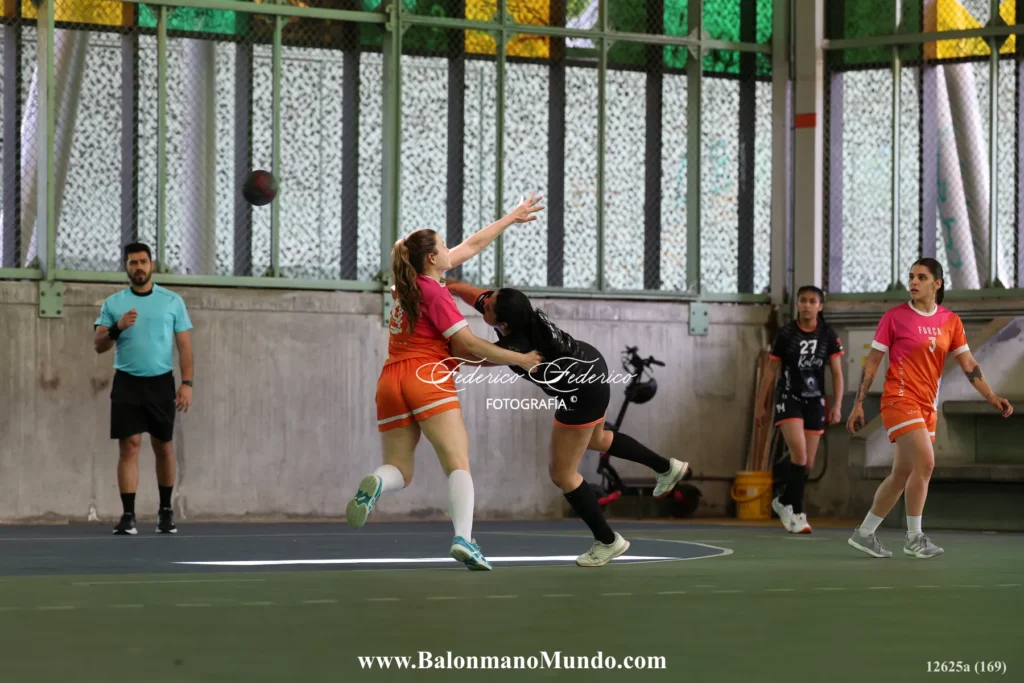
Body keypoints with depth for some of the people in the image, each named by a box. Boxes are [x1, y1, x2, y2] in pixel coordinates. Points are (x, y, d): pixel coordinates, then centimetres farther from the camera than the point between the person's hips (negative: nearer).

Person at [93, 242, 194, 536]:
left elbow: (184, 345, 4)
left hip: (161, 383, 0)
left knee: (164, 448, 6)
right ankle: (128, 516, -8)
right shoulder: (113, 303, 6)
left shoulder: (172, 301, 5)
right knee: (129, 446, -8)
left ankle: (165, 511, 21)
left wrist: (187, 383, -6)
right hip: (127, 383, 0)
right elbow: (98, 346, 3)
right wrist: (117, 328, -17)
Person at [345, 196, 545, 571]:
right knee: (458, 464, -12)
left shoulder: (410, 282, 16)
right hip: (428, 378, -7)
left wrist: (512, 217, 31)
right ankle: (463, 538, -32)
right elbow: (469, 342, -9)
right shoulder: (434, 293, -5)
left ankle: (374, 485, -28)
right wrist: (519, 359, -2)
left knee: (400, 471, 9)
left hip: (391, 384, 7)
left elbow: (473, 244, 25)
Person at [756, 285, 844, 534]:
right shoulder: (786, 334, -3)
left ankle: (784, 502, 28)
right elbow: (771, 370, 3)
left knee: (808, 464, 6)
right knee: (799, 454, -20)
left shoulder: (828, 336, 1)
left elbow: (837, 373, 3)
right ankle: (796, 512, -11)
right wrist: (761, 404, 4)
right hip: (788, 400, -3)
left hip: (814, 402, 3)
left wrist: (837, 406, -7)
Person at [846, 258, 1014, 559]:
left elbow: (968, 364, 6)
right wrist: (858, 404, -4)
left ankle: (864, 533, 19)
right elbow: (872, 362, -1)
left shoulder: (950, 321, 6)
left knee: (902, 474, 8)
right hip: (900, 398, -5)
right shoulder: (894, 317, -5)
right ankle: (914, 538, -9)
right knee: (925, 462, -19)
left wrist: (991, 397, -5)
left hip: (927, 406, 5)